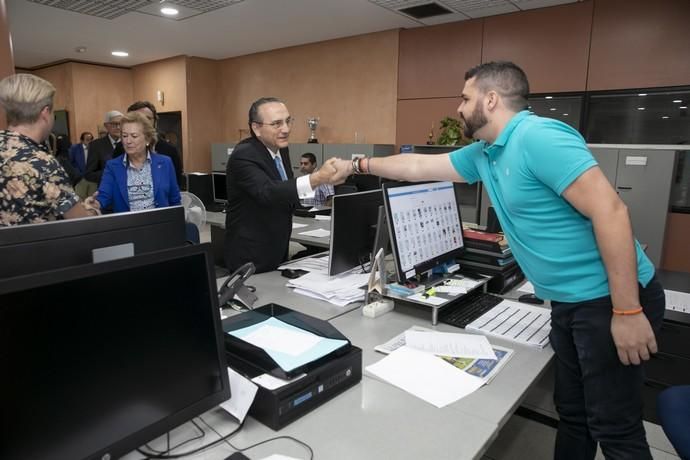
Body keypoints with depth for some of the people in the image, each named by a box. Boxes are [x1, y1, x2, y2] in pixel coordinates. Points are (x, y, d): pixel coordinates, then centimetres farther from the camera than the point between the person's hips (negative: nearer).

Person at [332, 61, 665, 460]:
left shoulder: (539, 137, -21)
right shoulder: (483, 155, 8)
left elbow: (610, 211, -25)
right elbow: (419, 166, 17)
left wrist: (627, 311, -24)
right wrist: (357, 165, 22)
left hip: (609, 299, -8)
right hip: (571, 300, 9)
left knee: (614, 428, 5)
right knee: (572, 412, 20)